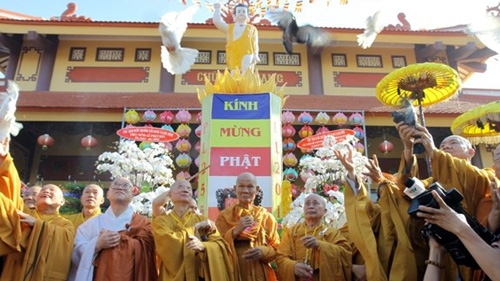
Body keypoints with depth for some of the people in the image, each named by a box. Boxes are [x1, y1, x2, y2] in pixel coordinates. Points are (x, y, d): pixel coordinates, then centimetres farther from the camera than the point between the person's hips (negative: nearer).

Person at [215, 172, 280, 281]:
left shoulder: (267, 217, 3)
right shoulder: (224, 216, 0)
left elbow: (276, 249, 3)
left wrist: (262, 252, -16)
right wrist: (235, 231, -18)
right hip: (233, 272, -1)